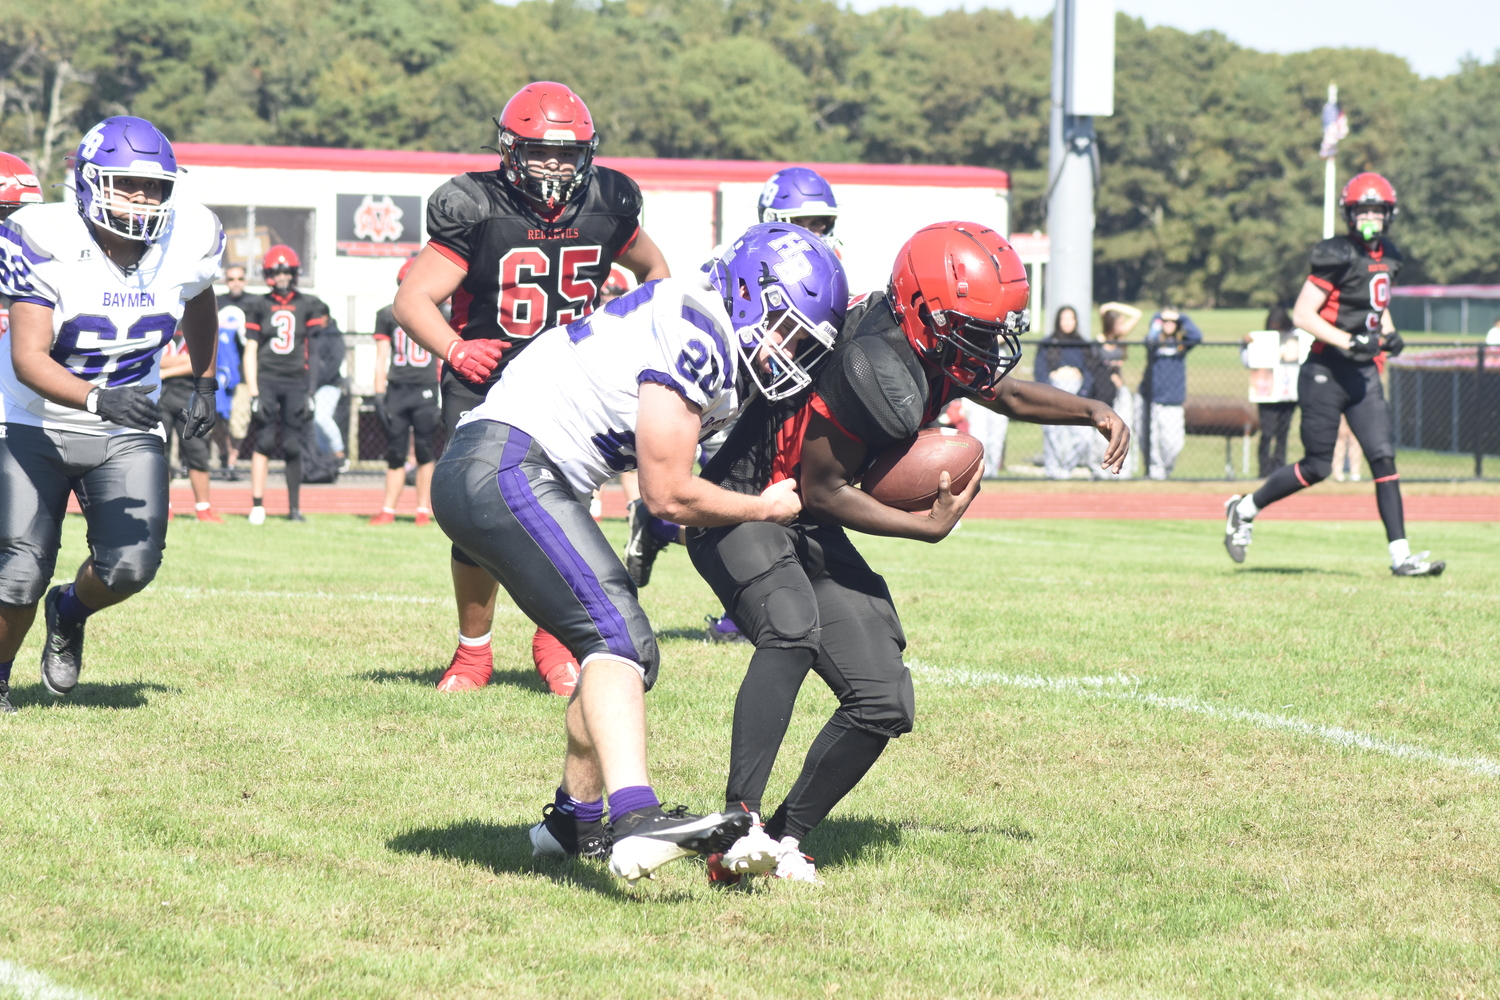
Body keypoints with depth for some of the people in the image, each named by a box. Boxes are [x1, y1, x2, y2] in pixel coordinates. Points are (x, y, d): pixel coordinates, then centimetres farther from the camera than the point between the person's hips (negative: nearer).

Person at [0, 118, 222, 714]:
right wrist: (99, 399, -45)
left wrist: (204, 383, 17)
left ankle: (70, 614, 22)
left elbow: (198, 306, 16)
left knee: (130, 565, -13)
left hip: (126, 431, 3)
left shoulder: (188, 241, -10)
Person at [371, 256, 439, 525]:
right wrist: (379, 396, 1)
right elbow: (381, 359, 8)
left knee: (425, 450, -4)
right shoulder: (388, 316, 8)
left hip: (426, 391, -1)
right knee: (395, 453, 4)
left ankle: (423, 509, 3)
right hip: (397, 390, 1)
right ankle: (388, 510, 9)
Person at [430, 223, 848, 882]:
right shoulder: (693, 333, -14)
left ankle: (574, 822, 28)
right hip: (506, 464, -11)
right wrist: (766, 509, 3)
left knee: (628, 650, 15)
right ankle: (636, 822, -38)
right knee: (615, 633, -22)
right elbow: (668, 495, -11)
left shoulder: (719, 353, 17)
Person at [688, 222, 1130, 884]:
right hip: (743, 508, -9)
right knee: (793, 626, -38)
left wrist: (1092, 412, 4)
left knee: (883, 702, 2)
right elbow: (821, 492, -20)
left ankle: (783, 836, 14)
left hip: (807, 531, 9)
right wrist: (932, 525, -15)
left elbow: (1008, 395, 20)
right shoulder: (879, 370, -28)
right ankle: (738, 823, -40)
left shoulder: (933, 349, -1)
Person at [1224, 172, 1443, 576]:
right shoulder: (1338, 256, -14)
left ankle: (1400, 555, -4)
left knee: (1383, 458, -3)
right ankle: (1244, 509, 21)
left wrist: (1389, 333, 6)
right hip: (1327, 372, -7)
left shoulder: (1387, 258, 10)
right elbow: (1302, 314, -17)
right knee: (1317, 467, -1)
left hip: (1365, 374, 7)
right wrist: (1349, 342, -24)